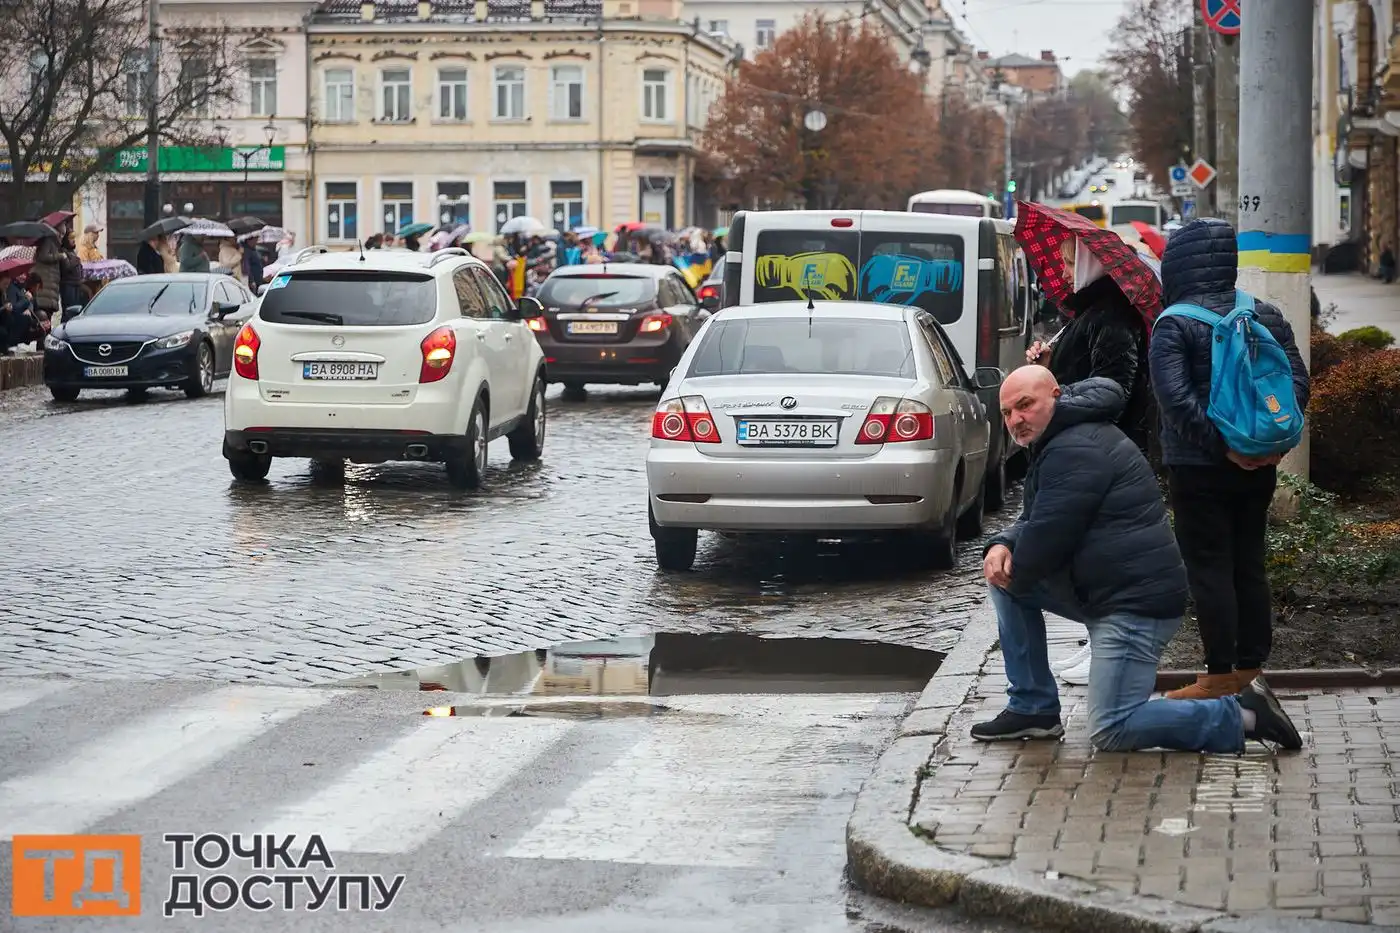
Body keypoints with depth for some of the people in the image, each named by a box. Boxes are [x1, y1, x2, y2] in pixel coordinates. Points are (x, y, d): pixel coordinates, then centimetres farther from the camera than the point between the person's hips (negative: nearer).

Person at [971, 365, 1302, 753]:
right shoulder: (1059, 442, 17)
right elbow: (1035, 522, 20)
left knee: (1110, 732, -11)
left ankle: (1242, 717, -4)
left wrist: (1014, 572, 0)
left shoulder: (1076, 450, -19)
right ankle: (1032, 709, 13)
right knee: (1008, 575, 10)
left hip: (1138, 604, -11)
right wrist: (1003, 545, -4)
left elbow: (1049, 536, -21)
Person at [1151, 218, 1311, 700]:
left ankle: (1220, 676, -1)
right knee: (1250, 565, 14)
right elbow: (1298, 382, 2)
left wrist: (1220, 445, -19)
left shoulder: (1174, 325, -11)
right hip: (1258, 467, 6)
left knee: (1209, 569, -1)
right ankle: (1252, 666, 19)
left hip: (1199, 468, -6)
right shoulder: (1267, 316, 6)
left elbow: (1176, 399, -21)